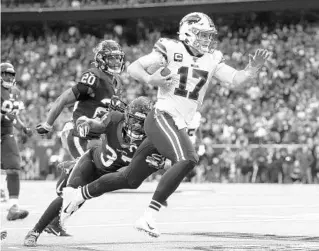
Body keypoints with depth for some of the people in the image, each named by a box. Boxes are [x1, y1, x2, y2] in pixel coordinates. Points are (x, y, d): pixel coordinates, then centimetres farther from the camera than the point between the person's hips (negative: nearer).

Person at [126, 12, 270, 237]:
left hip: (180, 126, 7)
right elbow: (133, 68, -1)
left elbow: (235, 80, 2)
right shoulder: (170, 51, -3)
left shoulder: (212, 60, 12)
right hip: (161, 117, -7)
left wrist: (252, 70, -16)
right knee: (187, 160, -26)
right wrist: (150, 80, -19)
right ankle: (150, 216, -27)